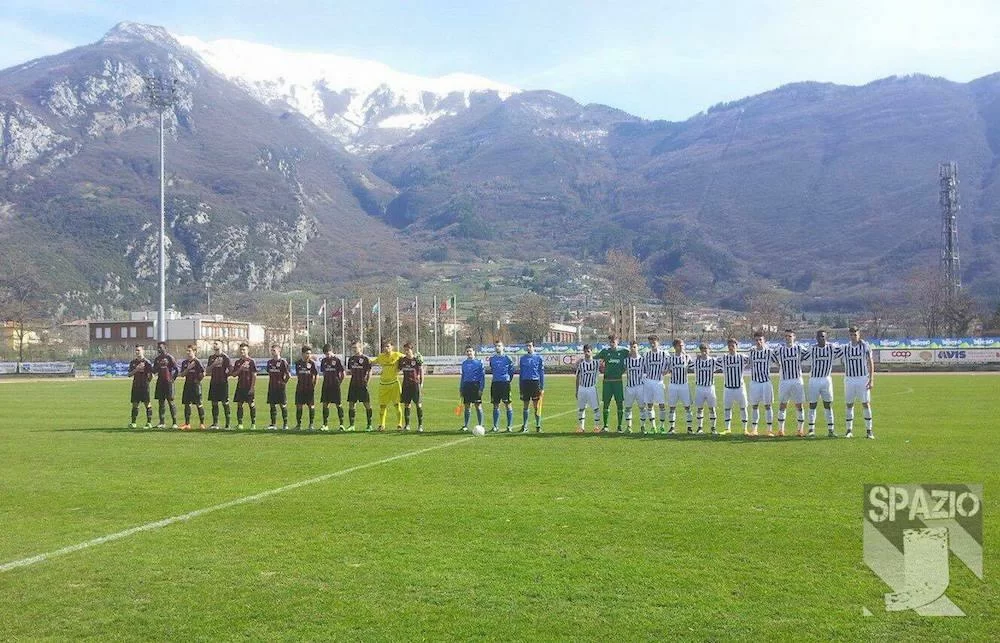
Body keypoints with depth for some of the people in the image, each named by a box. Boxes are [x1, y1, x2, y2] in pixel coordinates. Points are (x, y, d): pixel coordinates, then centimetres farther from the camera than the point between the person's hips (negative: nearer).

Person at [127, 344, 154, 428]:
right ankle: (133, 423, 12)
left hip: (144, 386, -4)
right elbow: (129, 374, 5)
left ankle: (149, 422, 2)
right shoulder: (133, 362, 10)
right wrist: (136, 370, -10)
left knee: (147, 404, -4)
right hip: (135, 386, 4)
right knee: (135, 405, 7)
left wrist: (147, 381, -8)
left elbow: (151, 374, -2)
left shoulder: (147, 362, -3)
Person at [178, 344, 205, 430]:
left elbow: (203, 373, -9)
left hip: (196, 385, -5)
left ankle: (202, 423, 5)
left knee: (199, 404, -2)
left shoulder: (197, 361, -7)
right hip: (187, 384, 5)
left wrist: (198, 380, -4)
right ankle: (187, 424, 11)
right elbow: (182, 374, 4)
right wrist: (188, 368, -10)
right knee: (187, 404, 5)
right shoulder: (184, 362, 9)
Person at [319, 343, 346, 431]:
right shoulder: (324, 361, 9)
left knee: (338, 405, -1)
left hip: (335, 386, -5)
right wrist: (326, 380, 7)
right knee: (325, 404, 1)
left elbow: (343, 373, -2)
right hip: (326, 385, 5)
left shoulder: (337, 360, -5)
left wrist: (339, 382, -2)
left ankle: (341, 424, 5)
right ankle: (325, 425, 5)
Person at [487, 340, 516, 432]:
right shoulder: (492, 358, 9)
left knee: (507, 404, -4)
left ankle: (509, 426, 2)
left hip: (505, 383, -4)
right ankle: (496, 426, 11)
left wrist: (508, 380, 6)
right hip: (495, 383, 4)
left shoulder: (507, 358, -2)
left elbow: (511, 370, 4)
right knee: (496, 405, 6)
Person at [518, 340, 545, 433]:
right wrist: (520, 387, 7)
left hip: (535, 383, -2)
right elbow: (520, 373, 12)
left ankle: (538, 426, 7)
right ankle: (524, 426, 11)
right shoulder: (522, 358, 9)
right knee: (525, 406, 5)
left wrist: (542, 387, -2)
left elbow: (542, 373, 3)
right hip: (525, 383, 2)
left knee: (536, 406, 0)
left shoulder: (538, 358, 3)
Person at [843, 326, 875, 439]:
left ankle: (869, 431, 1)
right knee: (849, 404, 4)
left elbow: (870, 363, -2)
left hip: (863, 379, -3)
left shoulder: (865, 346, -4)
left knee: (866, 404, -4)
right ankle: (849, 430, 11)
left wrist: (871, 380, -9)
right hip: (849, 379, 3)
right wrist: (845, 382, 13)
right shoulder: (846, 348, 5)